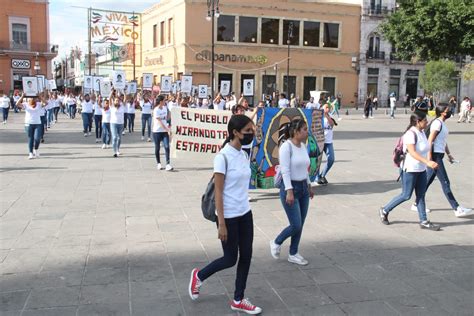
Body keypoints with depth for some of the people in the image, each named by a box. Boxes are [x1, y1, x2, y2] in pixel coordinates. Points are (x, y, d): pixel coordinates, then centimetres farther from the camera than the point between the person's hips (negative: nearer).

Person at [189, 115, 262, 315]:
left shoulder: (243, 155, 5)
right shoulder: (223, 157, -18)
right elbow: (218, 192, -17)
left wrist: (244, 208, 16)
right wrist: (221, 223, -18)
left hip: (245, 214, 7)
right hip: (229, 216, -7)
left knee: (246, 257, 10)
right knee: (230, 259, 6)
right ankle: (198, 275, 32)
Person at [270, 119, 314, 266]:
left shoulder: (303, 146, 8)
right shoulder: (286, 146, -15)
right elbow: (285, 171, -20)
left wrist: (309, 185, 21)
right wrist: (289, 191, -24)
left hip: (303, 188, 8)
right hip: (290, 188, -8)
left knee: (300, 225, 10)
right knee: (296, 226, -6)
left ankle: (293, 254, 24)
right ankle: (276, 242, 20)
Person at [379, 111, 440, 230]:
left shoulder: (422, 132, 9)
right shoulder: (411, 133, -20)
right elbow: (412, 152, -29)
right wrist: (428, 162, -37)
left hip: (421, 169, 9)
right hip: (410, 169, -9)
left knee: (421, 195, 10)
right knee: (406, 195, 0)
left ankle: (423, 221, 16)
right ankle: (384, 211, 17)